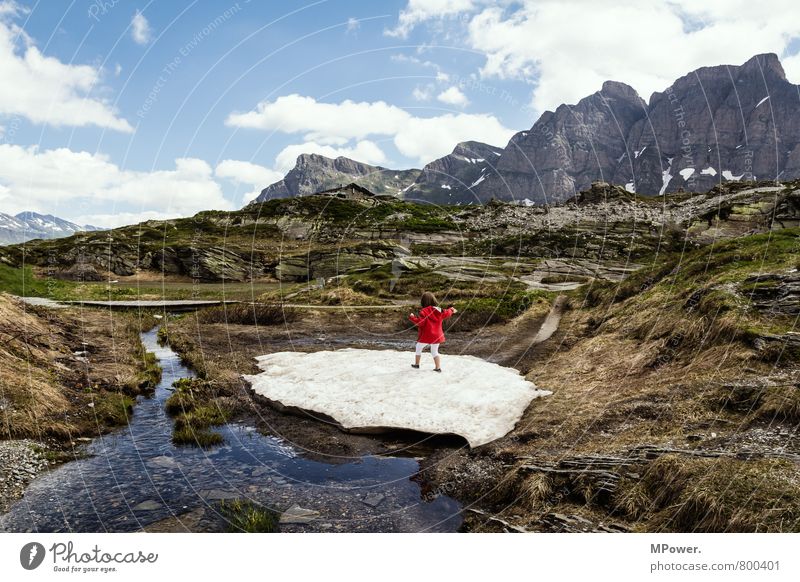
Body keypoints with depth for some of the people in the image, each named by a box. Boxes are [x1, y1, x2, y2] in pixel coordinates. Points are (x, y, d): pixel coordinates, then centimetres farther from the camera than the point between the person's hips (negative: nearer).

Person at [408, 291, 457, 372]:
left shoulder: (423, 311, -17)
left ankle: (416, 364, 26)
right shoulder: (439, 310, -1)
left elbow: (420, 322, -21)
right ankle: (438, 367, 8)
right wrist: (451, 310, 35)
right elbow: (446, 313, 14)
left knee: (418, 348, 18)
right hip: (436, 336, 4)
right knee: (434, 351, 16)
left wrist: (412, 317, -10)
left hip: (425, 336, -4)